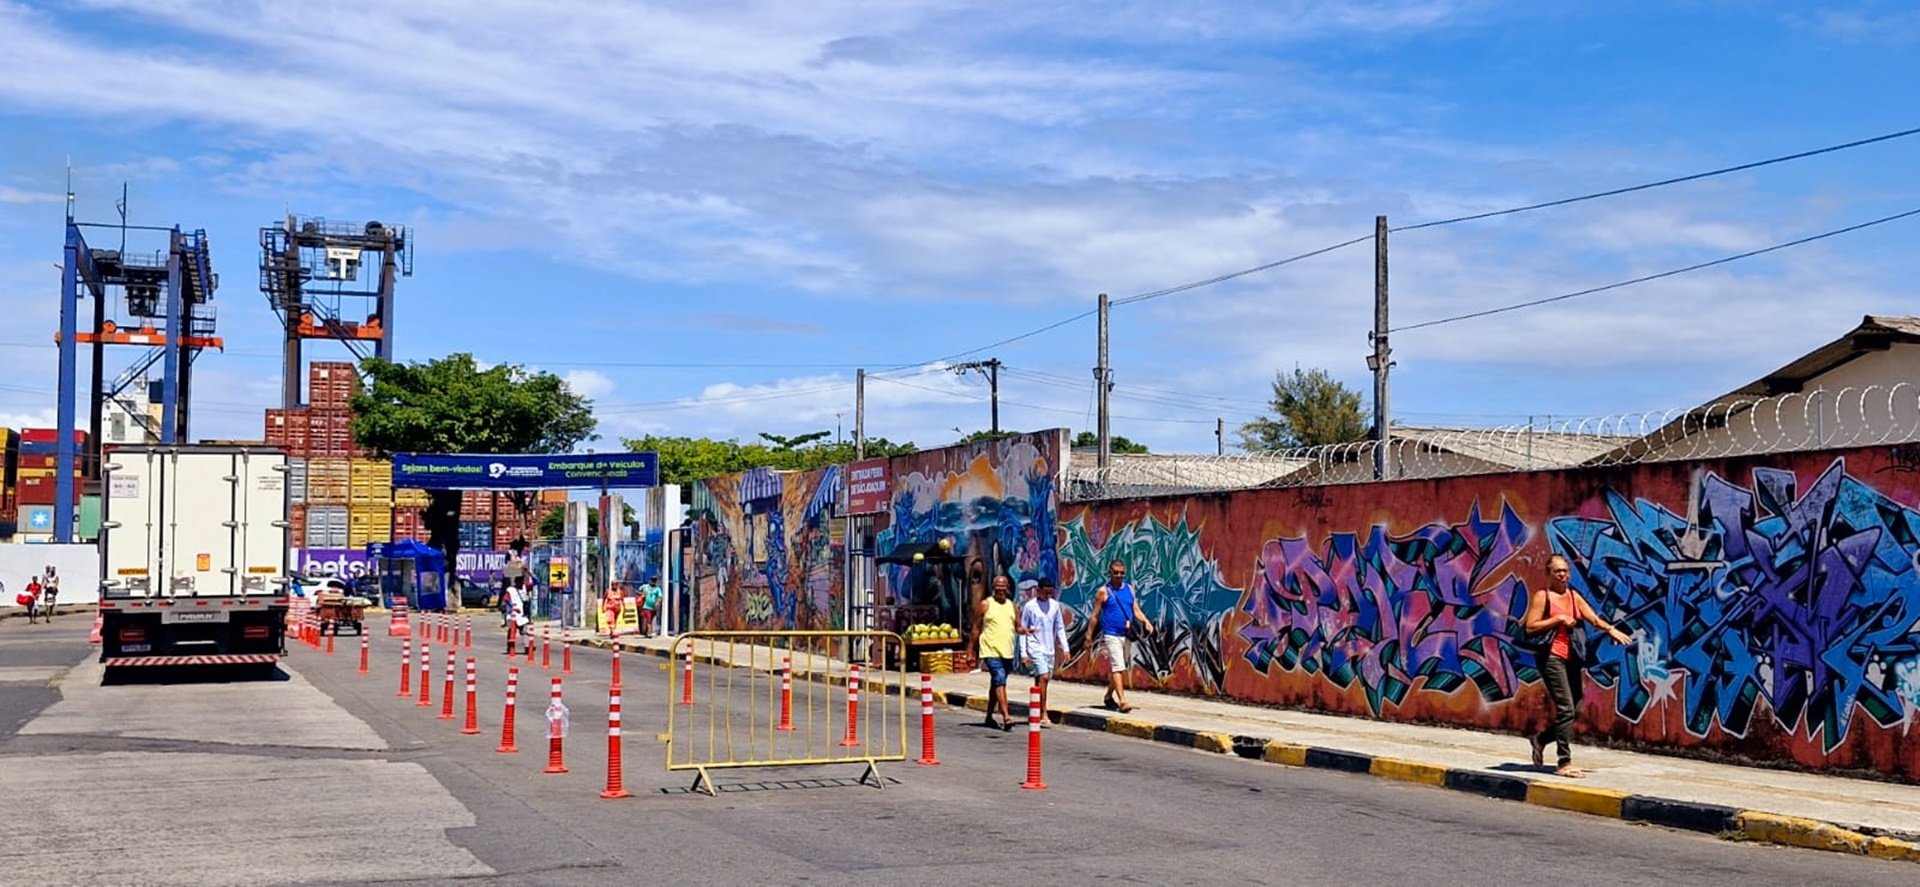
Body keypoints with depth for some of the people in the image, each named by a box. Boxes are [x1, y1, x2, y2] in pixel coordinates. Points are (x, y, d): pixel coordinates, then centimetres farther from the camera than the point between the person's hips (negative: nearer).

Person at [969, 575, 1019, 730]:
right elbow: (976, 628, 0)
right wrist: (975, 651, -2)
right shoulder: (985, 605, -2)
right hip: (991, 651, -6)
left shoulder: (1012, 606, 12)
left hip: (1007, 652, 6)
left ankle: (989, 716, 27)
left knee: (997, 684, 15)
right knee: (1000, 682, -17)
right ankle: (1006, 717, -24)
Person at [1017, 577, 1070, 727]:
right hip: (1035, 648, -5)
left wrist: (1065, 648, 5)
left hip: (1049, 649, 5)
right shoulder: (1029, 606, -4)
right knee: (1044, 677, -18)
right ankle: (1043, 716, -18)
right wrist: (1023, 653, -6)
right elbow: (1022, 630, -2)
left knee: (1041, 680, 9)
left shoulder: (1055, 605, 9)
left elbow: (1060, 628, 14)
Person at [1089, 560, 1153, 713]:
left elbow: (1136, 610, 9)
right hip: (1111, 635, -6)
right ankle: (1122, 701, -20)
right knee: (1117, 667, -14)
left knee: (1119, 667, 16)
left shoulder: (1129, 589, 10)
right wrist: (1089, 636, -1)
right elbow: (1095, 615, -1)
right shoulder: (1103, 591, -4)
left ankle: (1109, 696, 32)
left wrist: (1146, 621, -10)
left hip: (1127, 635, 6)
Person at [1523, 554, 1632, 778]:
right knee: (1566, 708, -13)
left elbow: (1593, 618, 4)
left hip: (1572, 658, 7)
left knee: (1575, 711, 7)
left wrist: (1611, 629, -14)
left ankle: (1541, 739, 29)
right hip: (1551, 657, -7)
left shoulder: (1574, 596, 16)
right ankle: (1565, 762, -10)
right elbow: (1530, 627, -10)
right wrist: (1558, 619, -15)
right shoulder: (1541, 596, -3)